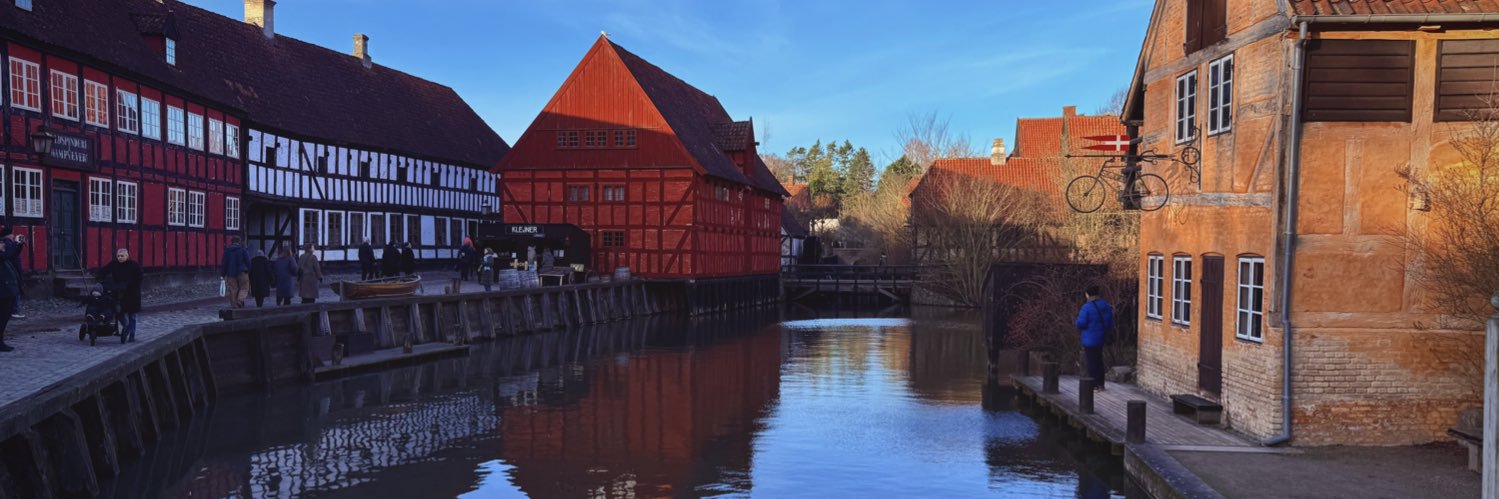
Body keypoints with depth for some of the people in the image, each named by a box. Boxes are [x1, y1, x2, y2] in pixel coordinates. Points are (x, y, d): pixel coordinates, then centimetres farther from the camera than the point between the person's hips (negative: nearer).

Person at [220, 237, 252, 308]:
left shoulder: (227, 250, 7)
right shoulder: (242, 249, 0)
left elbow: (224, 263, 7)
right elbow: (248, 262, -2)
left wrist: (222, 274, 11)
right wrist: (249, 272, 7)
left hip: (231, 273, 3)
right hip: (242, 272, -2)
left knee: (233, 289, 5)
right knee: (244, 287, 3)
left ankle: (234, 304, 2)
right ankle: (240, 300, -19)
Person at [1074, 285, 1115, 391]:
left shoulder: (1087, 307, -20)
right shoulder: (1105, 305, 2)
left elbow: (1080, 324, -21)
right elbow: (1110, 321, 8)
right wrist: (1107, 331, 21)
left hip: (1090, 339, -7)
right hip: (1101, 337, 7)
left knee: (1091, 361, 2)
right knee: (1099, 360, 17)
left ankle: (1094, 384, 4)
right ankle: (1100, 383, 21)